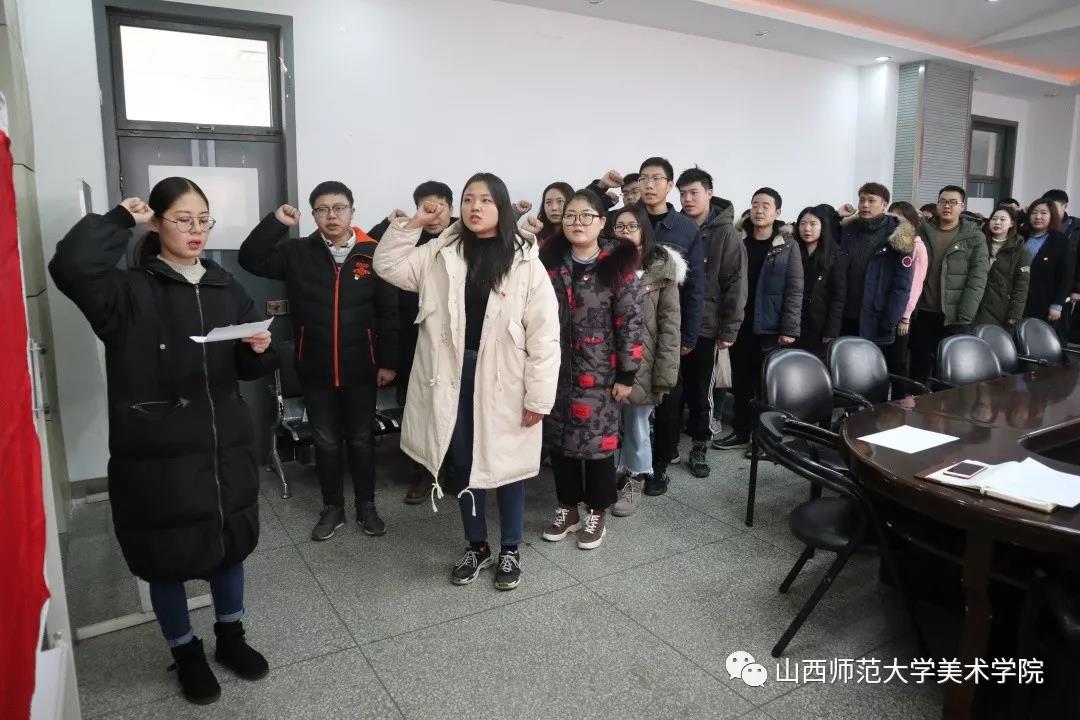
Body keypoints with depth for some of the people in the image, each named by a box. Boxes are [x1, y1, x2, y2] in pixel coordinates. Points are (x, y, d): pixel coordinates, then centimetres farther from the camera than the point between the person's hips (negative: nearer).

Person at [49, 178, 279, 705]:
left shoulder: (226, 289, 7)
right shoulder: (130, 291, -8)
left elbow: (249, 370, 12)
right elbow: (70, 267, -29)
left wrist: (260, 349, -11)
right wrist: (121, 221, -15)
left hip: (225, 446, 5)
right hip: (157, 454, -4)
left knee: (230, 544, 18)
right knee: (167, 558, 11)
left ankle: (230, 638, 41)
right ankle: (186, 654, 35)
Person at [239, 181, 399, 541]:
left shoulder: (373, 254, -6)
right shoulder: (298, 253, 0)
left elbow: (389, 312, -4)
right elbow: (250, 259, -5)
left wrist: (388, 361, -6)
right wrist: (276, 223, -15)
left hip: (360, 369, -1)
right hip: (316, 369, 2)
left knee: (361, 440, 12)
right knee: (326, 442, 13)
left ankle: (366, 505, 29)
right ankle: (332, 507, 30)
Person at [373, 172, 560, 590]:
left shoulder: (525, 260, -7)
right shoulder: (443, 253, 5)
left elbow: (544, 333, -10)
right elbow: (389, 266, 10)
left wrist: (538, 396, -12)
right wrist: (412, 223, 0)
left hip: (503, 379, -3)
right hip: (453, 375, 4)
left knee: (506, 464, 9)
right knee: (463, 463, 14)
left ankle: (510, 550, 29)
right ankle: (476, 547, 34)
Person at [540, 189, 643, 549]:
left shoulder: (619, 267, -7)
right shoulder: (549, 263, 4)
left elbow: (630, 323, -8)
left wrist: (626, 374, -9)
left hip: (600, 375, -4)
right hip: (556, 371, 4)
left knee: (598, 440, 5)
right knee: (558, 439, 11)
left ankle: (596, 512, 23)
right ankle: (567, 507, 29)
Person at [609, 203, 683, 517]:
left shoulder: (662, 270, -4)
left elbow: (670, 323, -6)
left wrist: (665, 372, -11)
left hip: (641, 362, -3)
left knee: (636, 425, 7)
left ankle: (635, 482, 26)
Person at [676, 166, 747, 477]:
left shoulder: (725, 233, -5)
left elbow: (735, 283, -7)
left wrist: (729, 329, -9)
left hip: (706, 327, -2)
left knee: (700, 390, 9)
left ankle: (698, 447, 23)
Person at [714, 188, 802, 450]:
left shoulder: (788, 246, -1)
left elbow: (794, 290, -6)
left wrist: (790, 329, -13)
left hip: (771, 329, -3)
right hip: (740, 327, 3)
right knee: (741, 382, 11)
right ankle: (741, 431, 23)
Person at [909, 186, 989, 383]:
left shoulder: (974, 237, 0)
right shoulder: (922, 231, 8)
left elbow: (977, 280, -6)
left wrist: (964, 318, -14)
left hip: (954, 317, -2)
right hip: (923, 314, 2)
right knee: (918, 371, 8)